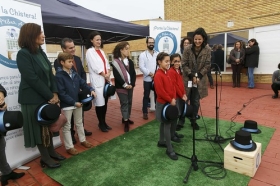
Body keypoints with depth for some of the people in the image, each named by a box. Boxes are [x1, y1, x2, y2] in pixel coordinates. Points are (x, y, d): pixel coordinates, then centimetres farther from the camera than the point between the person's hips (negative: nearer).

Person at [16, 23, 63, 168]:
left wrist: (54, 93, -5)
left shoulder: (41, 52, 8)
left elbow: (50, 74, 6)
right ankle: (45, 158, 20)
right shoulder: (23, 54, -14)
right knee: (39, 127, 5)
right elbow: (32, 79, -20)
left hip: (47, 96, 7)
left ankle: (51, 151, 31)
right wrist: (50, 96, -16)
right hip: (33, 99, -7)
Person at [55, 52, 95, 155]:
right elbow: (61, 93, -20)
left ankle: (82, 140, 39)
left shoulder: (74, 73, 5)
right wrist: (74, 102, -21)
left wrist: (91, 90, -15)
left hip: (78, 102, 7)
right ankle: (69, 147, 20)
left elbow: (83, 83, 5)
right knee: (67, 126, 8)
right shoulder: (59, 76, -16)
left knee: (79, 123, 21)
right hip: (67, 105, -7)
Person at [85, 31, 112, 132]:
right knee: (99, 103, 0)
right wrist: (105, 75, -8)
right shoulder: (90, 51, -4)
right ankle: (101, 123, 15)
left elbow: (106, 63, 12)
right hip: (97, 81, -6)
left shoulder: (101, 51, 17)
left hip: (105, 80, 7)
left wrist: (109, 73, -6)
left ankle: (104, 122, 24)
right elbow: (95, 67, -12)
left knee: (105, 102, 11)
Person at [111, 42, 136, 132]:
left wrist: (131, 84, -8)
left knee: (129, 102, 12)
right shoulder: (116, 62, -8)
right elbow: (116, 75, -13)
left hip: (130, 86, 6)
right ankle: (126, 122, 5)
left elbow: (133, 74, 6)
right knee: (124, 103, -2)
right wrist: (125, 85, -16)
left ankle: (126, 118, 28)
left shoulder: (130, 61, 10)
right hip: (121, 87, -6)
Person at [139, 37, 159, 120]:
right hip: (147, 79, -3)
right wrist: (150, 73, -15)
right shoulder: (143, 54, 0)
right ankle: (145, 112, 14)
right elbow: (141, 67, -9)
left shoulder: (158, 54, 10)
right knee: (146, 96, 4)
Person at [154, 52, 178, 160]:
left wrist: (174, 98, 2)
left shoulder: (167, 73, 9)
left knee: (164, 123, 19)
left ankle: (161, 142, 35)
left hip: (170, 102, 9)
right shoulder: (158, 75, -19)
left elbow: (172, 87, 14)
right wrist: (170, 100, -17)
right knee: (167, 125, -3)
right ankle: (169, 150, 6)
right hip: (163, 103, -9)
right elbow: (160, 91, -24)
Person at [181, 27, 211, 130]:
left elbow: (207, 65, -3)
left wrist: (198, 76, -12)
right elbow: (184, 64, -7)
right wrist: (192, 76, -14)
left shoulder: (207, 50, -5)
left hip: (200, 79, 1)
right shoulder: (188, 49, -9)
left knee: (196, 101, 8)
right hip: (188, 78, -1)